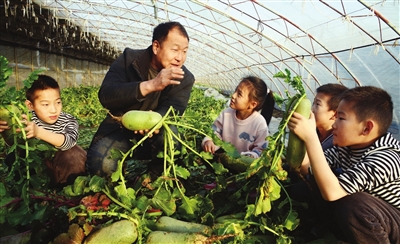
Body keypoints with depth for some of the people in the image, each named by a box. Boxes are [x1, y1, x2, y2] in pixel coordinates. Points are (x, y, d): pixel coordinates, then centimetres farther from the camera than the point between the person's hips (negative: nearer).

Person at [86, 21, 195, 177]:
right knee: (100, 164, -28)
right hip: (120, 128, 0)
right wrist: (150, 85, -36)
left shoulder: (185, 79, -6)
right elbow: (105, 96, -23)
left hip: (156, 133, 1)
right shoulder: (129, 59, -9)